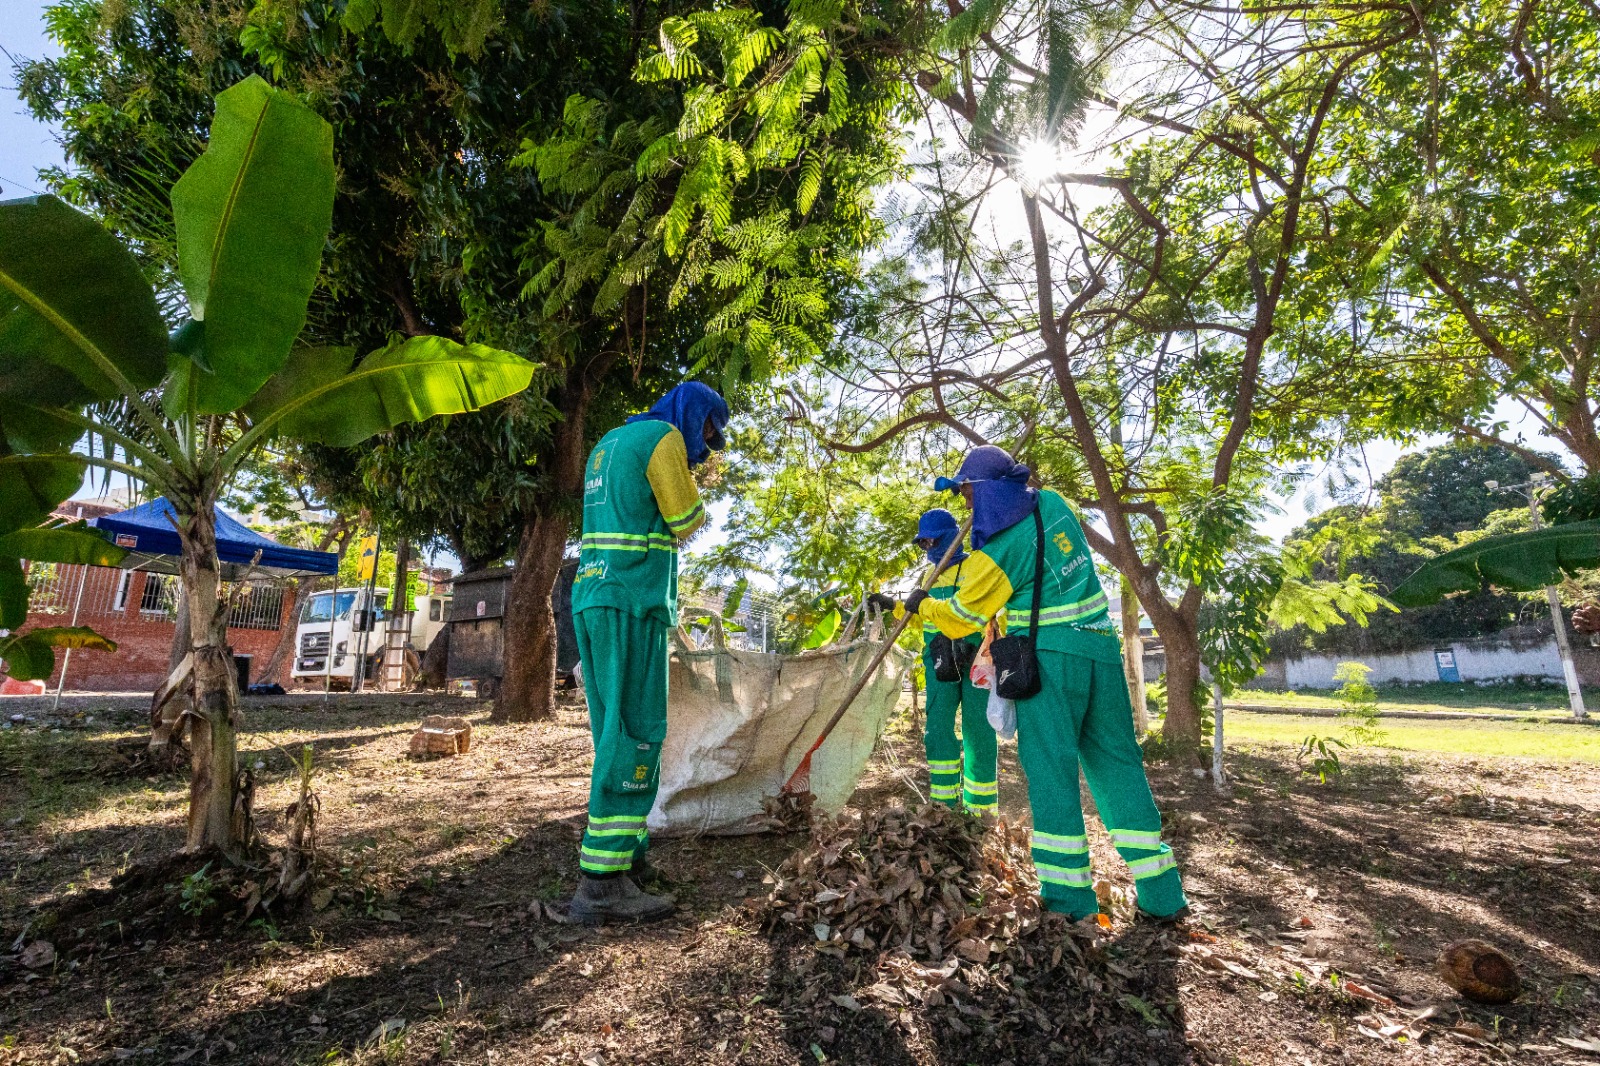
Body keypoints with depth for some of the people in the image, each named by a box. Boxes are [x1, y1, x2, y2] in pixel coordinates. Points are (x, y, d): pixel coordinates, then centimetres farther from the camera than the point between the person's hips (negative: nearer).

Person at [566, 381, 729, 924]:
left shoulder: (608, 443, 24)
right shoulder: (663, 436, -3)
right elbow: (686, 522, -4)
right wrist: (694, 498, 16)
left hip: (589, 597, 9)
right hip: (633, 600, -9)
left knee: (617, 732, 11)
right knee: (636, 732, -9)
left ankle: (625, 853, 17)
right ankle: (601, 881, -9)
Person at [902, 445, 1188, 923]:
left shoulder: (997, 553, -13)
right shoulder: (1053, 503, 4)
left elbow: (960, 617, 0)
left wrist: (923, 605, 17)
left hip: (1049, 661, -7)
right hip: (1102, 651, 7)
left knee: (1051, 769, 2)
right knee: (1118, 765, 12)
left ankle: (1069, 894, 6)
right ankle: (1161, 893, 18)